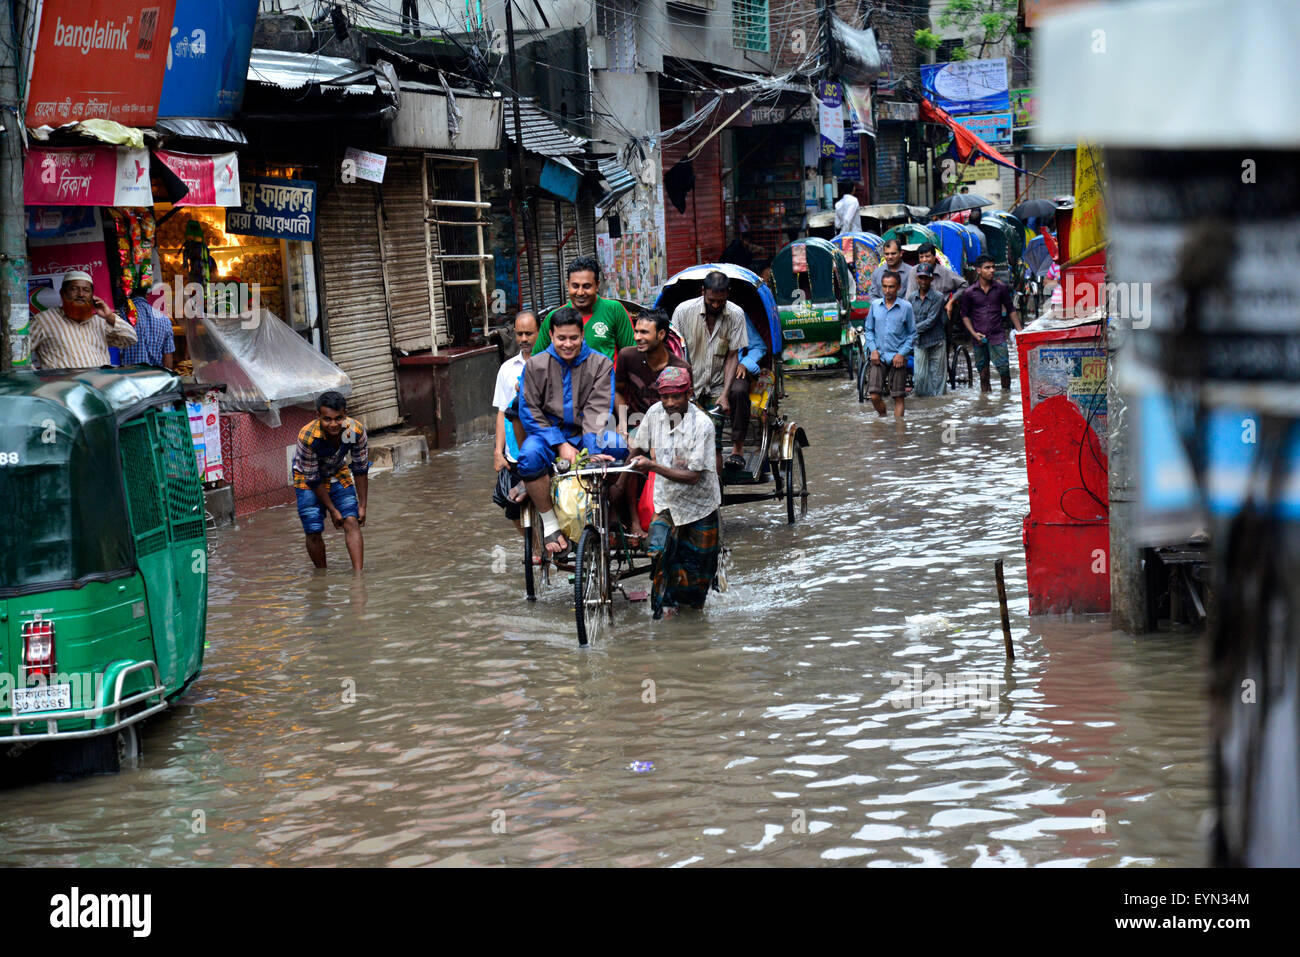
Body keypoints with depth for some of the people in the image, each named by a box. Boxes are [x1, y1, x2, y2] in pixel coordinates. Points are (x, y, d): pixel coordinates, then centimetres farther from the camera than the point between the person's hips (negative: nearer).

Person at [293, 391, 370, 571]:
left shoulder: (356, 431, -27)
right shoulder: (307, 436, -36)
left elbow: (360, 470, -11)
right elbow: (313, 480, -24)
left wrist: (362, 505, -10)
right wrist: (332, 510, -20)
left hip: (338, 474, 3)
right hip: (308, 478, -3)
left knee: (352, 523, -13)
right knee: (314, 531, -7)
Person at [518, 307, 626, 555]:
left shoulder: (601, 365, 2)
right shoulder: (535, 366, 2)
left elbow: (598, 411, -8)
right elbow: (529, 413, -3)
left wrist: (593, 448, -26)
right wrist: (561, 445, -17)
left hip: (586, 435, 0)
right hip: (549, 433, 0)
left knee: (618, 446, -32)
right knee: (529, 456, -35)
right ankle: (550, 523, -18)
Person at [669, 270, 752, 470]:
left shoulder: (736, 314, -6)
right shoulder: (684, 311, -8)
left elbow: (732, 356, -5)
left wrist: (725, 394, -18)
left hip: (721, 379, 0)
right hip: (691, 381, 0)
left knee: (739, 391, -32)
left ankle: (737, 449, -22)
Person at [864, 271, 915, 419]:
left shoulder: (906, 307, -2)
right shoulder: (875, 305, 5)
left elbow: (912, 333, 3)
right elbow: (868, 329, 12)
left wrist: (902, 353, -8)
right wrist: (873, 350, -1)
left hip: (898, 358, -2)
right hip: (878, 357, 2)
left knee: (898, 398, 0)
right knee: (874, 396, -5)